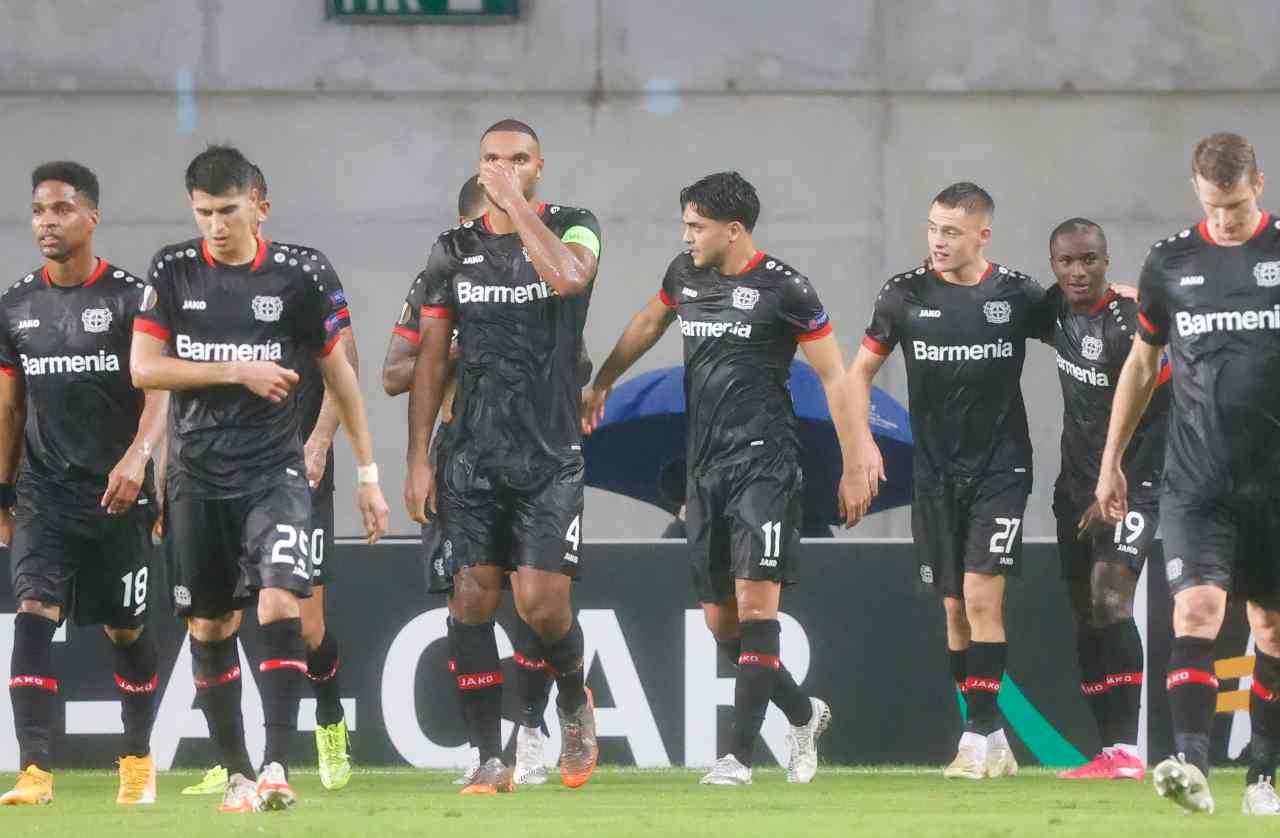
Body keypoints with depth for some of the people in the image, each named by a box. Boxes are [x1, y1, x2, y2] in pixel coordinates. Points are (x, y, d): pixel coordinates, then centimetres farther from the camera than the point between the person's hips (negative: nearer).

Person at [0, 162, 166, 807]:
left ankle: (138, 761, 28)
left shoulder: (129, 298, -4)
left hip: (118, 494, -2)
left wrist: (137, 455, -29)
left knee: (126, 632, 8)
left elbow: (158, 391, -12)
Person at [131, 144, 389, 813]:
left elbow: (338, 375, 9)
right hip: (197, 477, 2)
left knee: (279, 605, -19)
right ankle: (236, 772, 17)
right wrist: (237, 371, -12)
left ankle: (277, 768, -24)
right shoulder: (173, 271, 3)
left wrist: (368, 474, 9)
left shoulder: (298, 278, -1)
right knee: (208, 626, 6)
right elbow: (143, 368, -4)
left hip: (275, 474, -2)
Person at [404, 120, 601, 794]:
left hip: (550, 455, -2)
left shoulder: (572, 228, 1)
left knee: (541, 601, -9)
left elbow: (567, 277, -25)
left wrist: (515, 202, -17)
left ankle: (574, 701, 23)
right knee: (472, 598, -6)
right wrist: (418, 459, 3)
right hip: (472, 454, 2)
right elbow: (431, 358, 9)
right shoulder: (455, 250, 8)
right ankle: (489, 760, -1)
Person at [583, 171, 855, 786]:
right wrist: (600, 384, 39)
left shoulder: (782, 288, -8)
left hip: (764, 464, -7)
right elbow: (649, 324, 31)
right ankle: (803, 715, 28)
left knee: (755, 602, -14)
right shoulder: (686, 274, 10)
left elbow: (833, 376, -4)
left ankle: (740, 756, -16)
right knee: (718, 619, 7)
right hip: (705, 469, 7)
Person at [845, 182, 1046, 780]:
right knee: (955, 608, 5)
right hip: (936, 472, 3)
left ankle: (978, 735, -12)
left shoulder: (1017, 295, -4)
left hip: (1000, 467, -3)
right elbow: (861, 370, 8)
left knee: (981, 596, -15)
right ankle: (993, 740, 15)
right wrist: (862, 440, -4)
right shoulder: (905, 294, -1)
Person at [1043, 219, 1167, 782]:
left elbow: (1161, 419, -19)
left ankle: (1127, 752, -26)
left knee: (1109, 601, -22)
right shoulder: (1056, 309, 3)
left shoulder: (1130, 325, -19)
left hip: (1130, 484, -8)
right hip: (1077, 483, 8)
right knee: (1085, 618, 7)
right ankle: (1110, 755, 11)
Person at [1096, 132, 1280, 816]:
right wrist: (1111, 459, 16)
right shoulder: (1171, 262, 6)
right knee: (1196, 609, -16)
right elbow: (1142, 362, 17)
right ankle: (1191, 763, -26)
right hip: (1195, 480, 0)